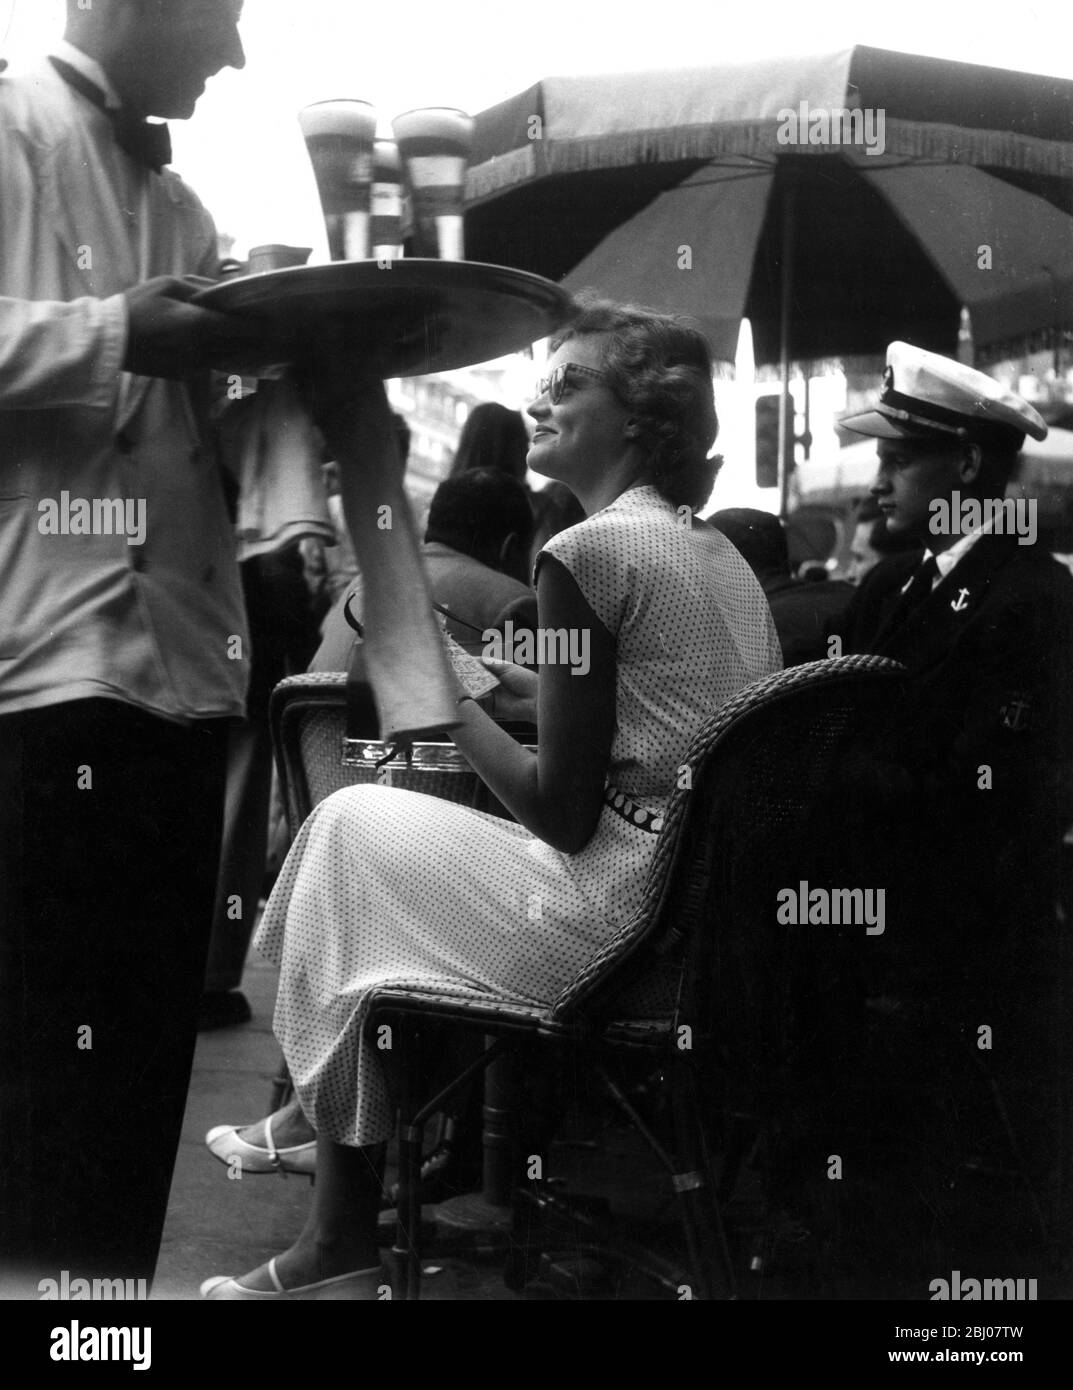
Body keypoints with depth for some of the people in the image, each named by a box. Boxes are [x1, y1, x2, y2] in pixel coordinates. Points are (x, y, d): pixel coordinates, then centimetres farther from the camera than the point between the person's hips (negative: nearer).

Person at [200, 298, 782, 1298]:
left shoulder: (584, 555, -12)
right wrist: (544, 697, 15)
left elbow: (562, 815, -14)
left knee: (354, 826, 7)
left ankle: (345, 1238, 15)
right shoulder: (721, 554, 14)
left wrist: (452, 703, 0)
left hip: (625, 925, -9)